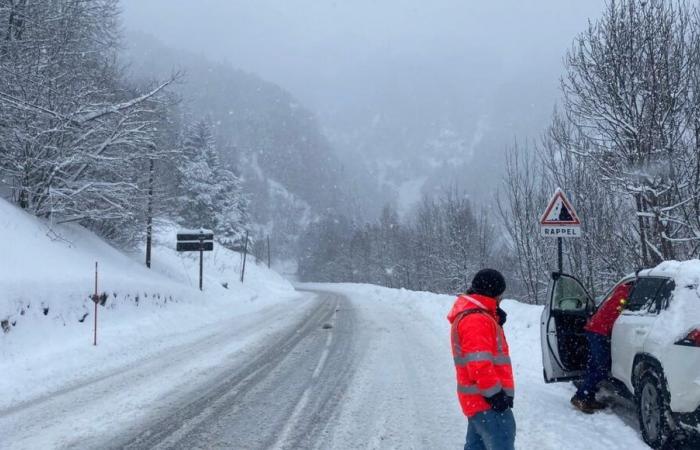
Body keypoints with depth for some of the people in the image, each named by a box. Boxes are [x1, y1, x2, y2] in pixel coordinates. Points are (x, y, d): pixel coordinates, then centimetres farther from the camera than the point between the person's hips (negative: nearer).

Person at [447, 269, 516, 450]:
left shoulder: (473, 315, 16)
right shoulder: (476, 320, -19)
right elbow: (479, 363, -24)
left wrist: (496, 321, 6)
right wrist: (495, 393, -21)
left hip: (479, 399, 11)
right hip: (487, 400, -11)